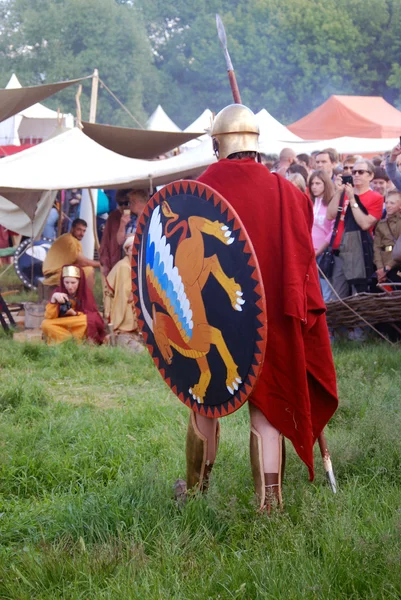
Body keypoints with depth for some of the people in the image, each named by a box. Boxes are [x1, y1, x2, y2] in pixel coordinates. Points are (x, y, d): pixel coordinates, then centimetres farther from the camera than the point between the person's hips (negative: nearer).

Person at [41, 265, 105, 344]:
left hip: (81, 330, -2)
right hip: (62, 328, 2)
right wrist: (53, 299, -27)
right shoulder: (58, 291, -5)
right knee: (45, 324, -26)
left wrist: (75, 313, -25)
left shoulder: (87, 292, -7)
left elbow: (93, 316, -11)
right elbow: (49, 317, -12)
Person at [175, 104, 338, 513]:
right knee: (267, 403, 7)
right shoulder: (286, 193, -4)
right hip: (272, 319, 1)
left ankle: (196, 487, 31)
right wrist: (305, 316, 7)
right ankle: (269, 498, 3)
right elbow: (303, 260, 0)